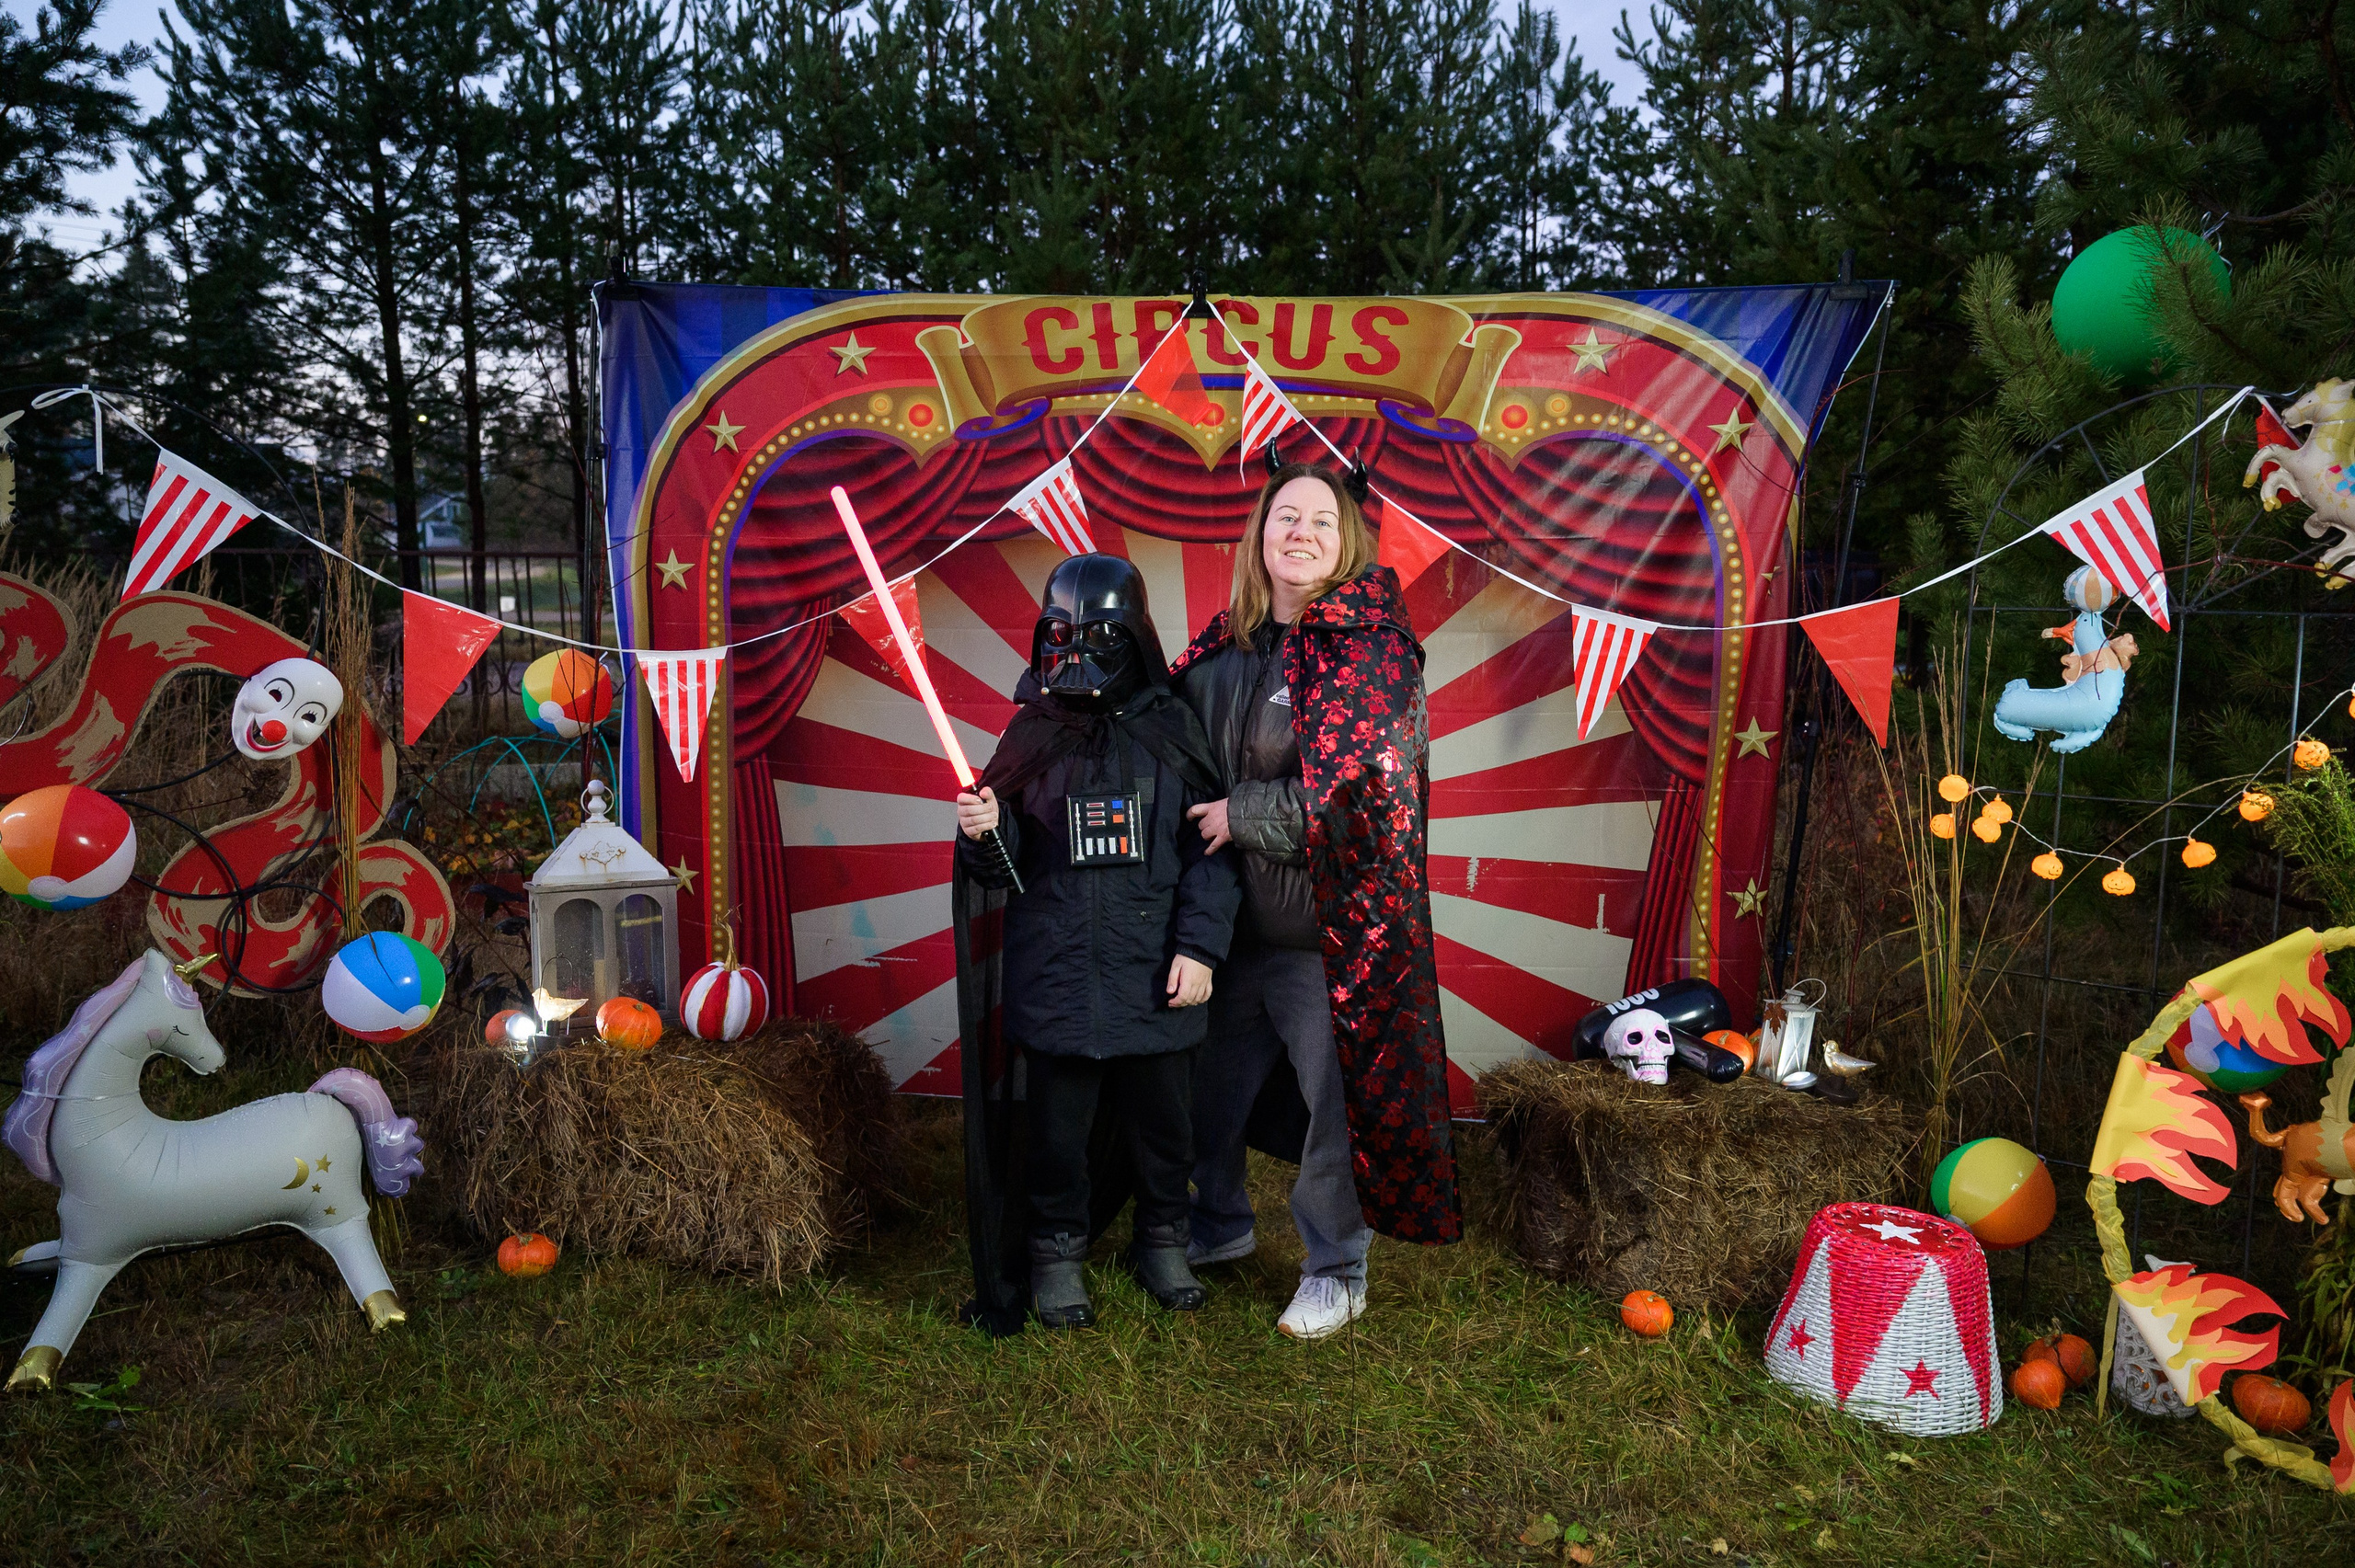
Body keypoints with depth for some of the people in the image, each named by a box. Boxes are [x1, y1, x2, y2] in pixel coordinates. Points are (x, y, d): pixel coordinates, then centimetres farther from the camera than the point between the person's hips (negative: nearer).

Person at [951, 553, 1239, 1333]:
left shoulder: (1170, 728, 0)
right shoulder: (1033, 734, 3)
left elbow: (1210, 847, -1)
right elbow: (1005, 869, 6)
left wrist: (1198, 946, -8)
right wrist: (984, 833, -16)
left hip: (1157, 970, 0)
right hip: (1057, 971, 0)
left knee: (1163, 1115, 12)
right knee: (1057, 1121, 9)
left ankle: (1163, 1240, 36)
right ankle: (1057, 1254, 30)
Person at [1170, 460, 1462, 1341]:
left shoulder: (1372, 645, -12)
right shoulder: (1223, 647, 5)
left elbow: (1358, 788, -19)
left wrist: (1241, 816, -13)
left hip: (1330, 920, -6)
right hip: (1233, 916, 6)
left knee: (1334, 1097, 6)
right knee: (1213, 1078, 20)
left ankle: (1336, 1270, 28)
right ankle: (1221, 1224, 44)